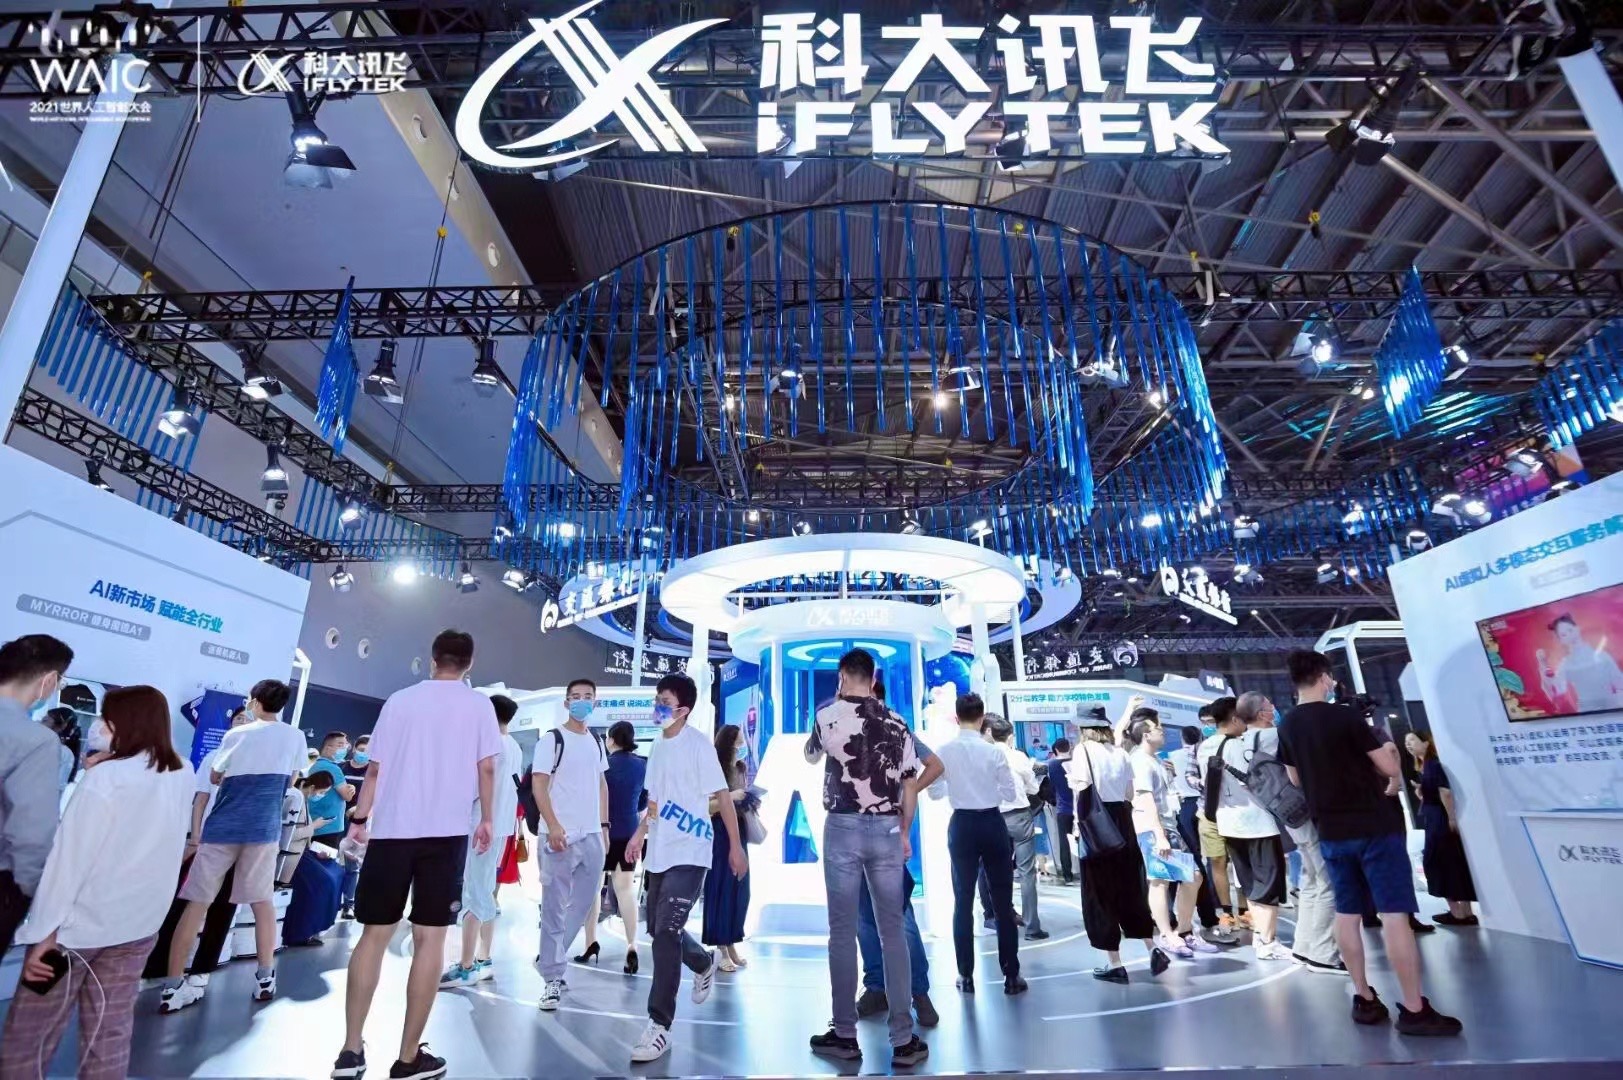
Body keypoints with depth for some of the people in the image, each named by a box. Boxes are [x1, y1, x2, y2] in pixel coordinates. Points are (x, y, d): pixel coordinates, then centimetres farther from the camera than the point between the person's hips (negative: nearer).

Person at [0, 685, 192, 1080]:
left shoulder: (107, 777, -15)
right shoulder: (182, 778, 0)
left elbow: (70, 855, -16)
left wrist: (43, 930, -12)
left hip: (82, 922, -5)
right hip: (140, 923, 5)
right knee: (110, 1033, 12)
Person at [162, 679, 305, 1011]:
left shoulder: (237, 734, 0)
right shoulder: (295, 736, 1)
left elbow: (215, 777, 11)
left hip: (222, 826, 0)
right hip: (264, 827, 0)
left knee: (197, 903, 6)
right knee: (263, 901, 10)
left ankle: (174, 987, 6)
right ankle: (265, 978, 14)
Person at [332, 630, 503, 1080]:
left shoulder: (400, 700, 8)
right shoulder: (478, 704, 2)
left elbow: (376, 766, 6)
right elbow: (486, 767, -3)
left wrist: (360, 816, 16)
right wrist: (486, 820, 7)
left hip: (391, 829, 3)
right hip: (447, 831, -2)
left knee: (374, 934, 13)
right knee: (430, 939, 2)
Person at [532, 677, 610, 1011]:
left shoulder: (597, 742, 13)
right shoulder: (552, 741, -5)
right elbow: (539, 785, -10)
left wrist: (604, 827, 12)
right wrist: (553, 826, -20)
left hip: (592, 836, 6)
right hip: (561, 836, -6)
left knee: (582, 905, 12)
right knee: (554, 909, 0)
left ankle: (551, 958, 29)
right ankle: (553, 978, 9)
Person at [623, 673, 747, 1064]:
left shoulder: (698, 744, -13)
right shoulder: (658, 746, 10)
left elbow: (722, 796, -11)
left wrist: (735, 846, -10)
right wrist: (639, 834, 10)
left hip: (689, 855, -8)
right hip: (658, 853, 8)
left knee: (666, 933, -12)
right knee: (660, 929, 18)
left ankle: (659, 1025, 1)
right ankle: (704, 963, 45)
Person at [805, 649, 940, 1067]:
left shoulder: (829, 715, -5)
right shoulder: (897, 723, 4)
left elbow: (811, 756, 16)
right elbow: (910, 786, 6)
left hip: (844, 827, -3)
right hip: (887, 829, 3)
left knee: (842, 931, 7)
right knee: (893, 930, 9)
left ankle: (845, 1035, 15)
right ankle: (903, 1039, 12)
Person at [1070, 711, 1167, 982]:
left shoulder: (1083, 750, -9)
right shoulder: (1120, 752, 7)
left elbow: (1082, 790, -17)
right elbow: (1129, 794, 11)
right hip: (1122, 821, 5)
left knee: (1100, 891, 4)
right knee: (1129, 887, 18)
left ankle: (1114, 964, 10)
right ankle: (1153, 949, 15)